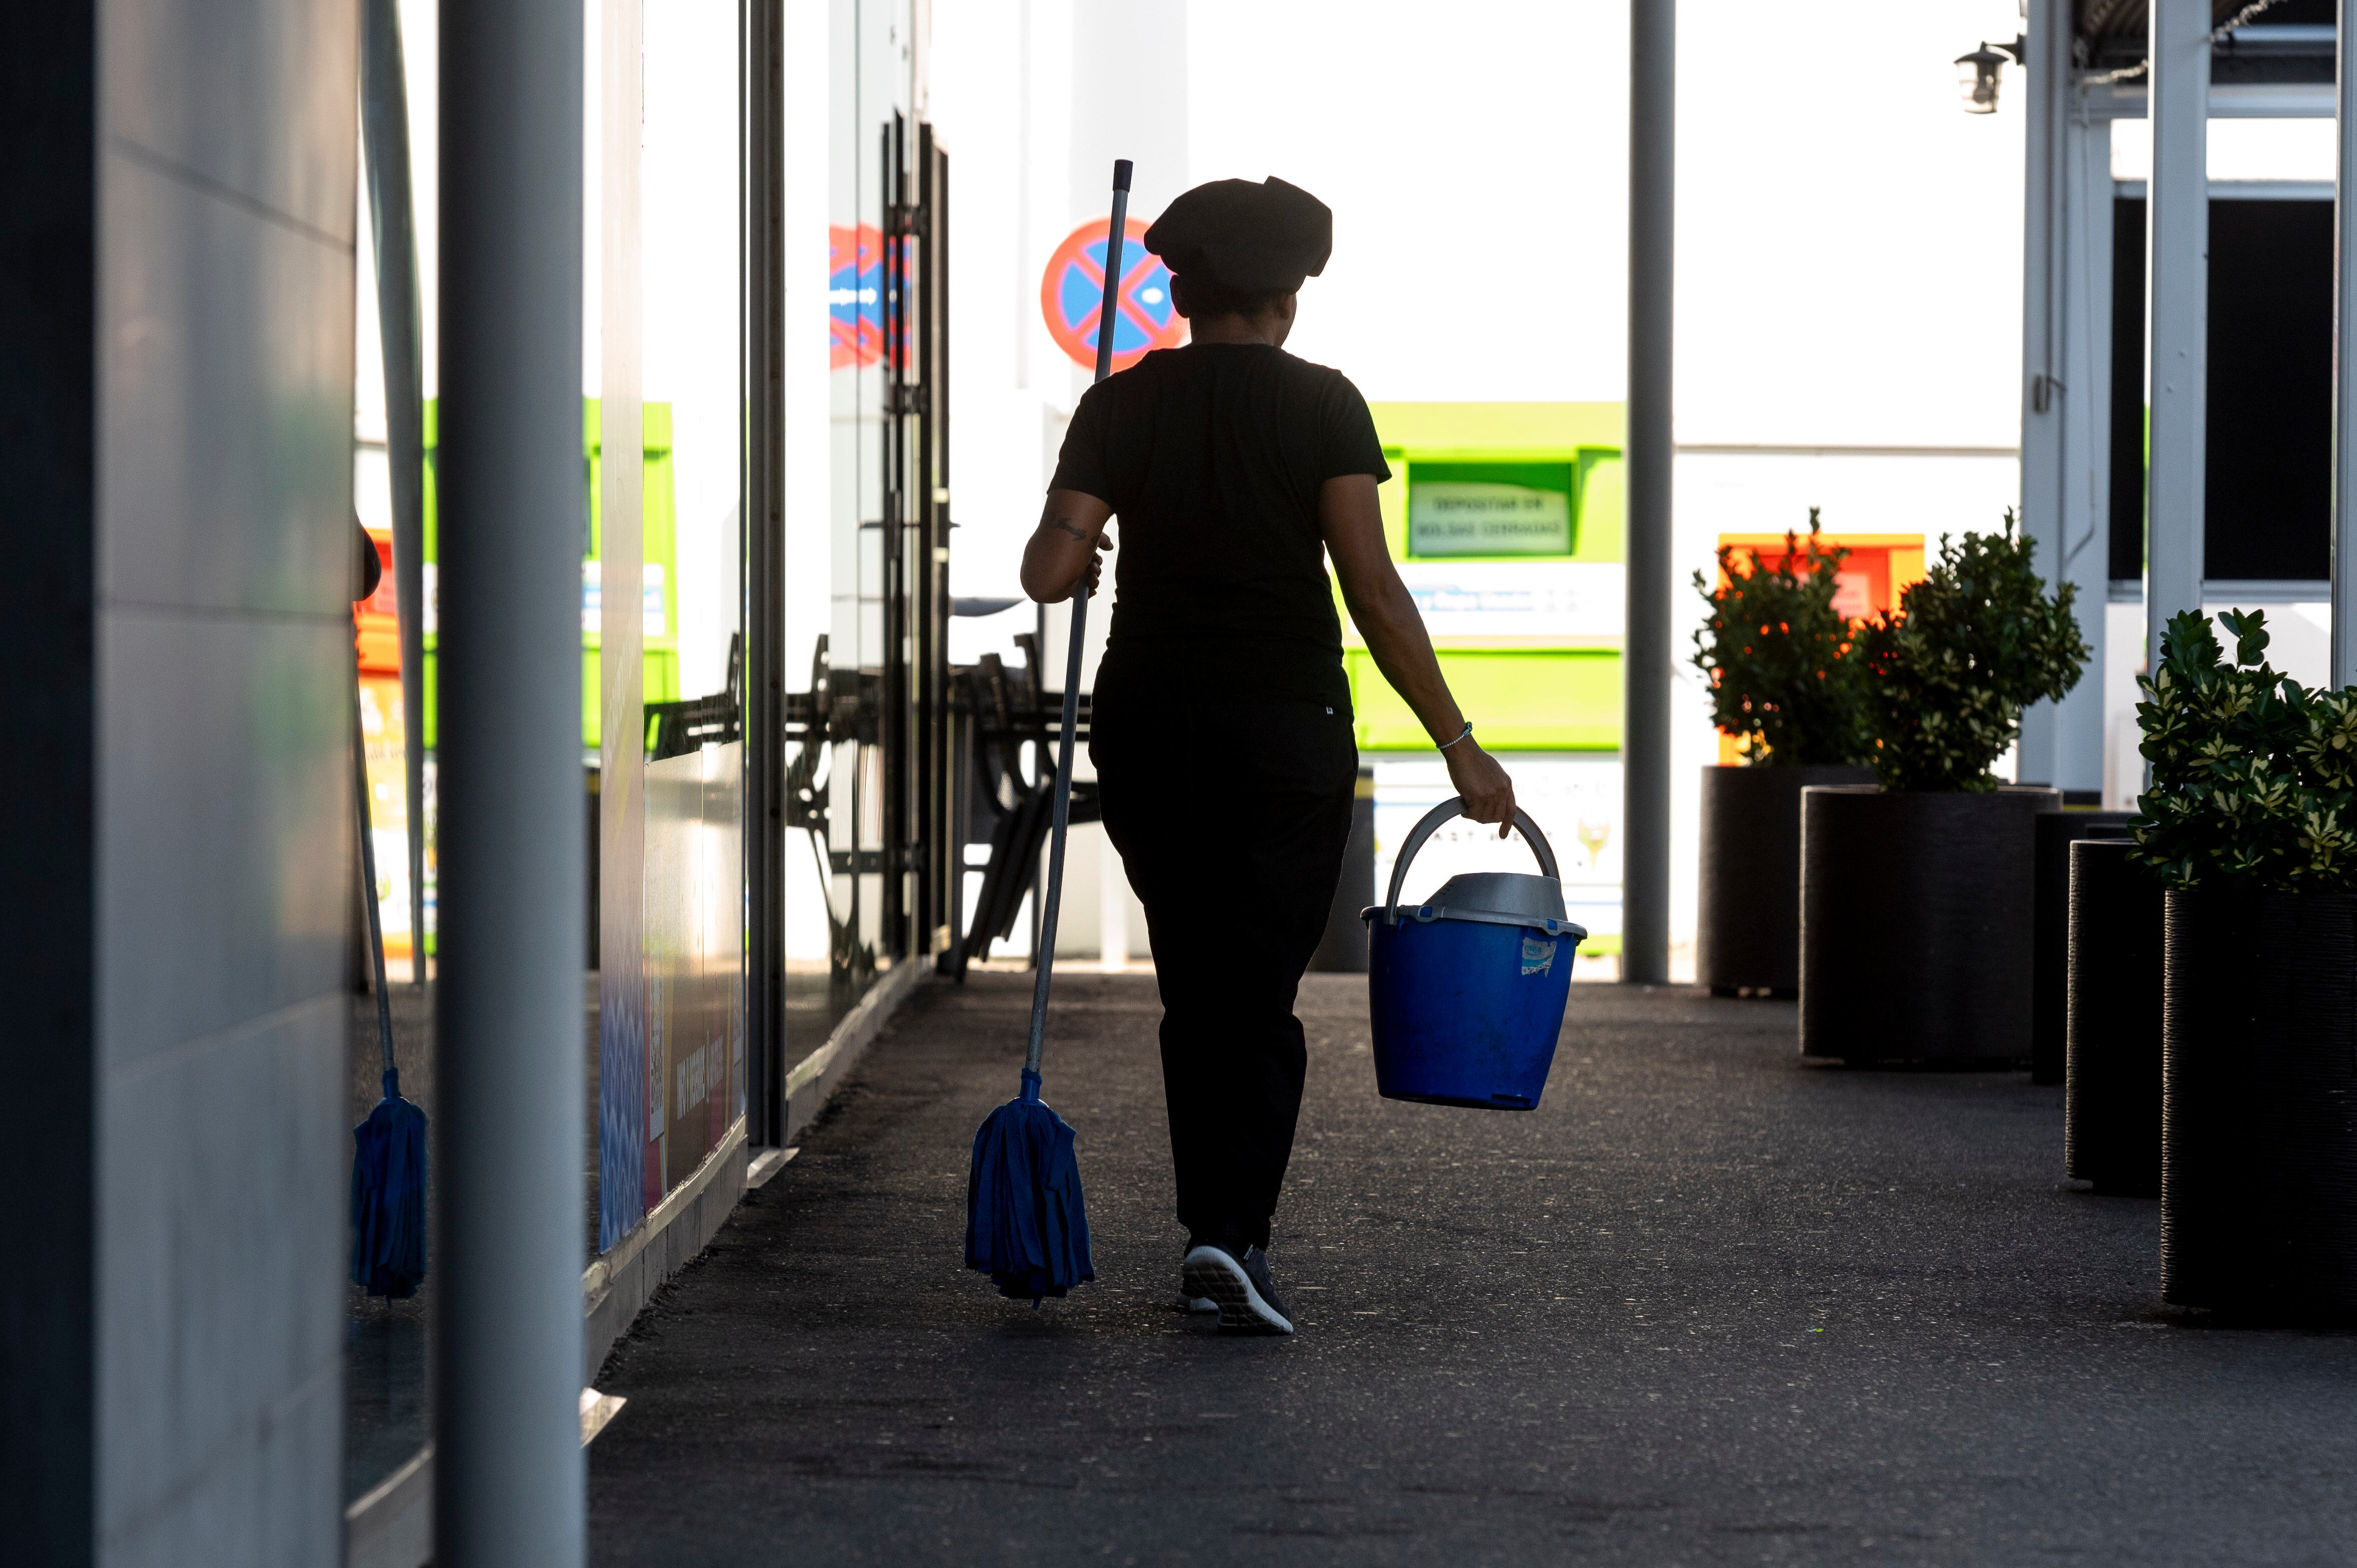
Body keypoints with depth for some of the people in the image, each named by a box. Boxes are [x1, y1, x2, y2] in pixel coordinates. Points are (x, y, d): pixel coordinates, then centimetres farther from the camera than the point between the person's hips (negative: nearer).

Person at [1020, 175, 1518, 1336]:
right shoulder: (1320, 404, -4)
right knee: (1260, 996, 1)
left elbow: (1049, 571, -7)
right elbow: (1373, 590, -10)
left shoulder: (1123, 404, 2)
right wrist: (1456, 742, -7)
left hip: (1147, 725, 2)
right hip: (1285, 723, -2)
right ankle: (1233, 1237, -14)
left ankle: (1213, 1234, 13)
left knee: (1194, 991, 14)